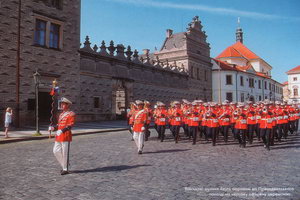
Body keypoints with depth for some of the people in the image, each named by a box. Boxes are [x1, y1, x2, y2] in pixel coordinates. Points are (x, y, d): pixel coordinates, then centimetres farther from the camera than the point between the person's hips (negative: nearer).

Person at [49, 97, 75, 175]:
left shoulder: (71, 114, -8)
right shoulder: (61, 114, 17)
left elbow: (70, 125, -18)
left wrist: (62, 130, -31)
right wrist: (53, 128, 2)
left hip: (66, 136, -8)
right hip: (58, 136, 8)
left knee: (65, 153, -1)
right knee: (56, 151, 8)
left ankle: (65, 169, 10)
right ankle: (64, 165, 24)